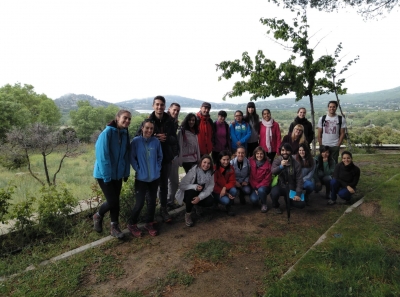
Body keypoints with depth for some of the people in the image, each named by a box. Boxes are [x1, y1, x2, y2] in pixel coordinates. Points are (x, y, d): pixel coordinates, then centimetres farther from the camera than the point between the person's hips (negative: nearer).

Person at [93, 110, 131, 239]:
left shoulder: (125, 134, 3)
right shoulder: (107, 132, -18)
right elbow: (102, 155, -21)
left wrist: (126, 172, 5)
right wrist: (107, 175, -21)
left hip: (118, 173, 6)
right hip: (104, 174, -6)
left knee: (116, 200, 10)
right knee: (112, 201, -5)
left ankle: (114, 227, 23)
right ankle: (98, 216, 24)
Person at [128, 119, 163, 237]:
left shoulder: (156, 141, -4)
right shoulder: (136, 141, -10)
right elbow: (132, 158, -5)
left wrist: (157, 168, 0)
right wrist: (138, 169, -9)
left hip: (154, 177, 3)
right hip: (141, 178, -3)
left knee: (152, 201, 12)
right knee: (139, 203, -2)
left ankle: (149, 223, 31)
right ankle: (132, 224, 22)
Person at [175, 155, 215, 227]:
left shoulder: (210, 173, -12)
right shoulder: (193, 171, -23)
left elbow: (210, 188, -18)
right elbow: (182, 185, -24)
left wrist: (200, 197, -32)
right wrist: (195, 187, -38)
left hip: (201, 194, 3)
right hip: (188, 193, -3)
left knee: (210, 201, -24)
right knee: (191, 192, -36)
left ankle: (196, 205, 10)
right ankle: (188, 214, -14)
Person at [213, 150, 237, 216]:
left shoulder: (231, 169, -6)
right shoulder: (215, 169, -21)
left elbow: (232, 181, -9)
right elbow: (214, 185, -19)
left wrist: (225, 188, -30)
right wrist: (226, 194, -23)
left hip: (226, 189, 4)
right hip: (216, 191, -4)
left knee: (233, 190, -28)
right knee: (226, 200, -29)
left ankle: (229, 207, -3)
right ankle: (216, 200, 7)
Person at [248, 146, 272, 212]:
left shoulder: (267, 163, -9)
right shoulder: (251, 162, -8)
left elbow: (267, 179, -9)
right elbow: (250, 177, -5)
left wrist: (259, 187, -17)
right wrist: (255, 188, -12)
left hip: (264, 186, 0)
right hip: (254, 186, 1)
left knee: (261, 190, -34)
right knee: (253, 199, -25)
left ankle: (264, 204, -3)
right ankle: (256, 202, 15)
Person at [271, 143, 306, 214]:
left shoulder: (296, 164, -4)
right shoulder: (277, 161, -4)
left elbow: (299, 180, -7)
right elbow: (273, 172, -22)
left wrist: (298, 194, -15)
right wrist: (281, 166, -40)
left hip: (291, 188, 1)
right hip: (279, 186, -1)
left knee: (302, 204, -16)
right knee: (274, 193, -35)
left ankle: (288, 200, 19)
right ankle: (275, 206, 2)